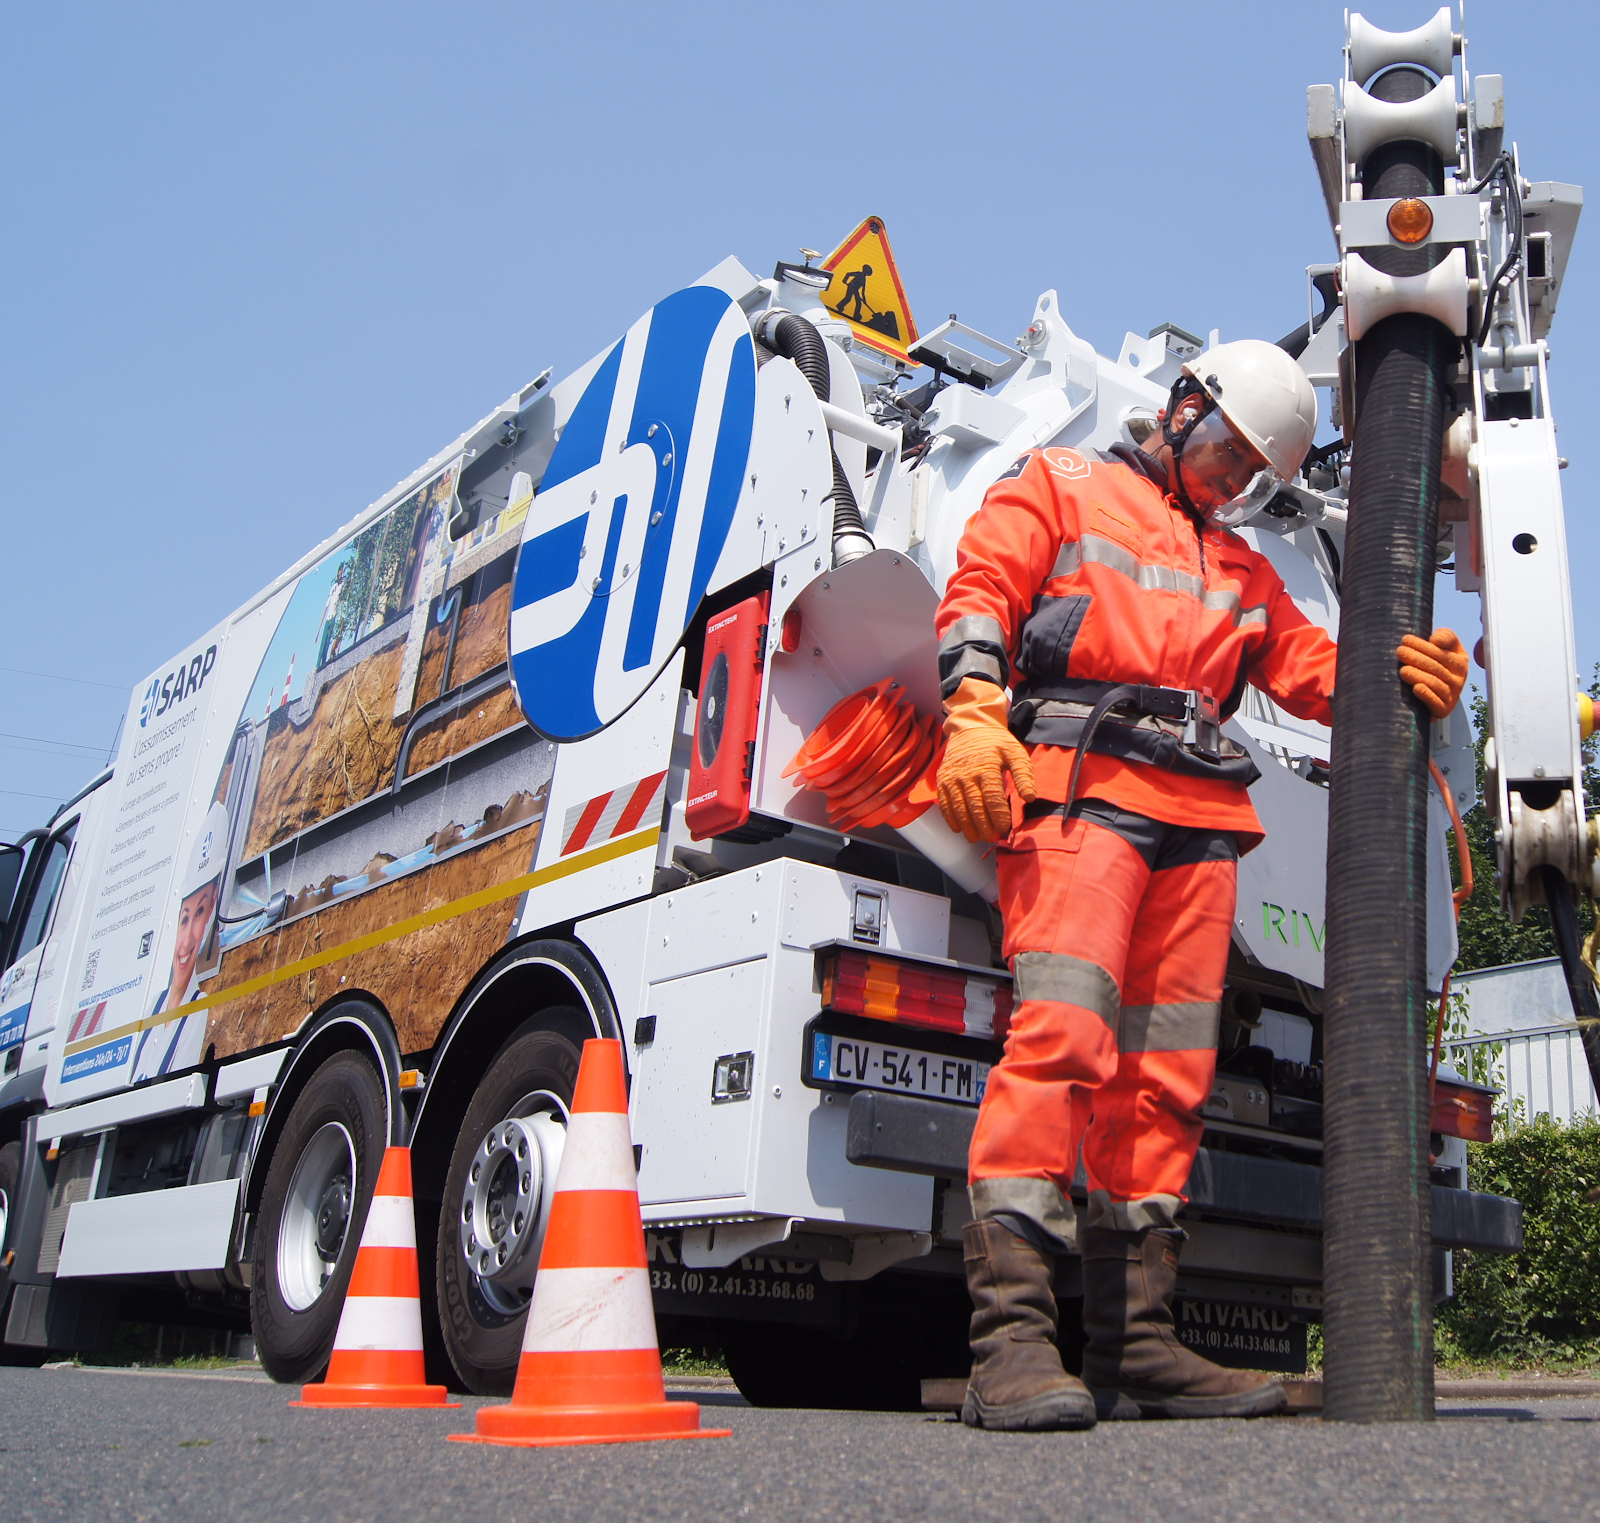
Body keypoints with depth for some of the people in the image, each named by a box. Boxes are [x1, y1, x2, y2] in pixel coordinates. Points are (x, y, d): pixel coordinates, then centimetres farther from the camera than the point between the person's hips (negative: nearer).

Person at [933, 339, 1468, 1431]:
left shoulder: (1245, 573, 34)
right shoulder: (1061, 489, 18)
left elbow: (1315, 672, 20)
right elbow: (980, 593, 3)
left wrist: (1410, 676, -2)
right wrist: (974, 714, -16)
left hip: (1199, 821, 7)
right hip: (1077, 783, -6)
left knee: (1166, 1076, 2)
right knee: (1062, 1035, -22)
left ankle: (1135, 1347, 5)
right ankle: (1013, 1339, -24)